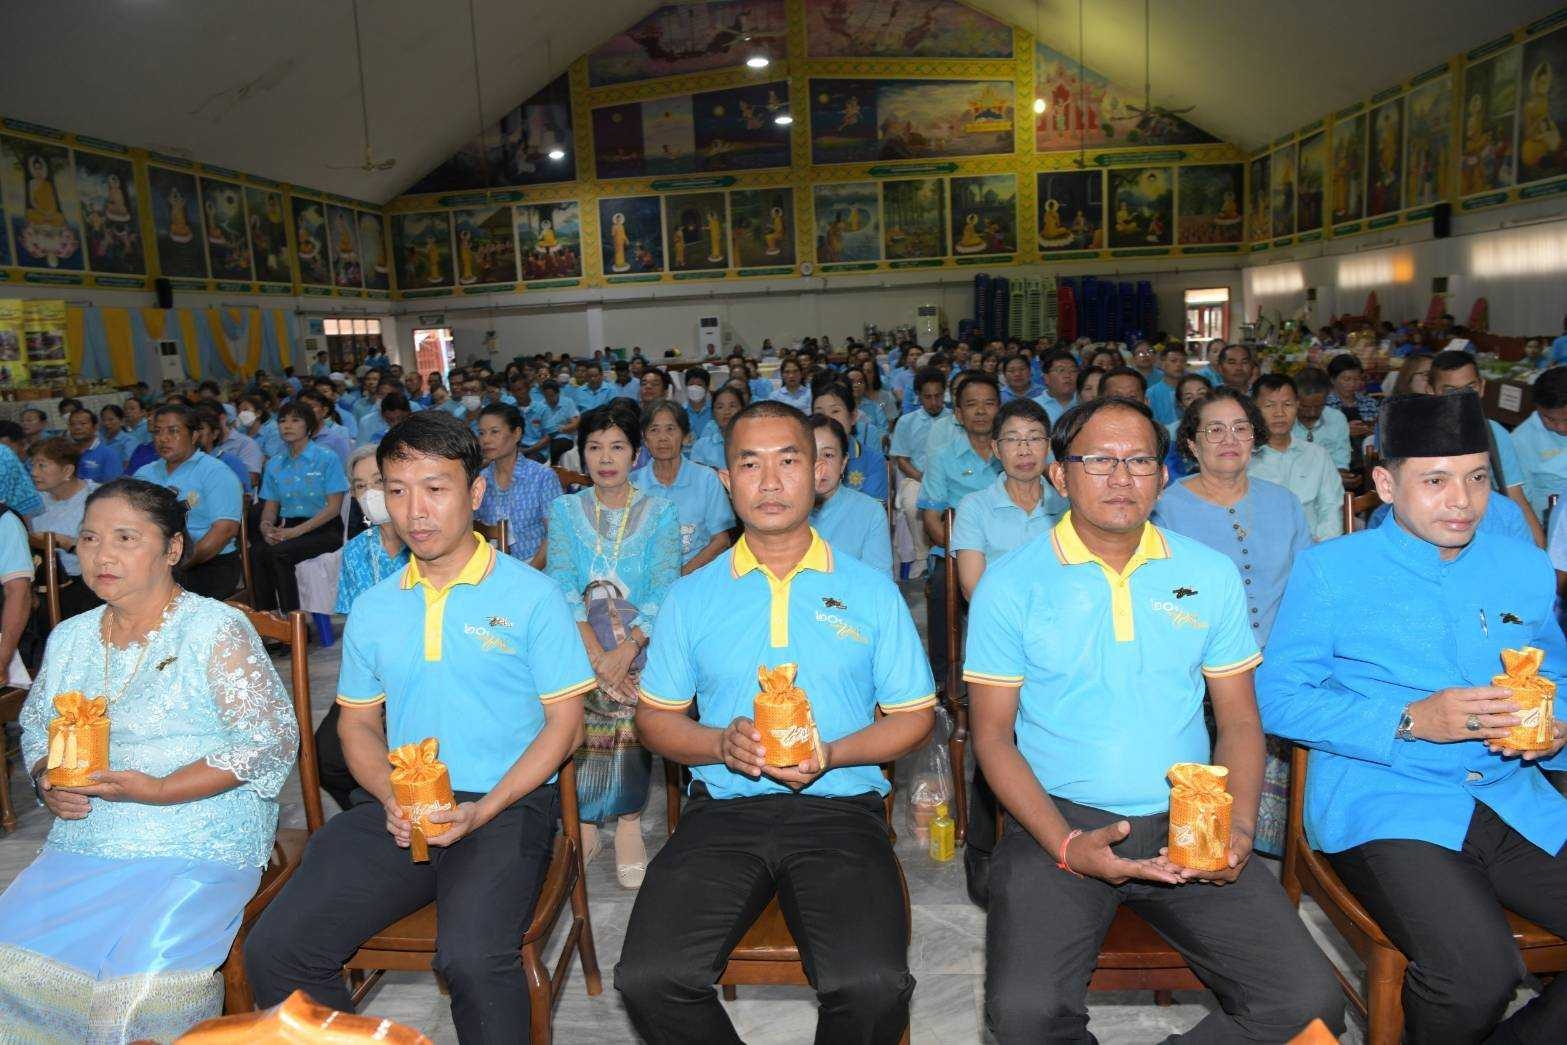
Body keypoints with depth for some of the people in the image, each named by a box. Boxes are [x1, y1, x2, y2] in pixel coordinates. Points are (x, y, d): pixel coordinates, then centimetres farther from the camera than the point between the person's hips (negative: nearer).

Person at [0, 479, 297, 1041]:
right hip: (81, 844, 6)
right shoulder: (68, 639, 14)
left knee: (142, 984, -24)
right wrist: (48, 781, 1)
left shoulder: (215, 629, -7)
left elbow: (273, 739, -11)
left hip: (199, 852, -6)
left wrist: (159, 790, -18)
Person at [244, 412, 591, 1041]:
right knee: (273, 950, -10)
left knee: (472, 958, -30)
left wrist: (484, 809, -14)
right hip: (397, 812, 5)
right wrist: (391, 798, -2)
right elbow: (358, 723, 18)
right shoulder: (372, 609, 12)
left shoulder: (531, 595, -3)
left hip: (505, 806, -4)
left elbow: (564, 724, -3)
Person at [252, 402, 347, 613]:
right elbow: (270, 507, 16)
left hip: (323, 530, -5)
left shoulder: (327, 458, -1)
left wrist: (296, 531, -17)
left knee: (278, 552, -32)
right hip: (286, 527, 5)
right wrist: (266, 526, -9)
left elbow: (333, 507, -7)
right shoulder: (274, 465, 17)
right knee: (257, 551, -28)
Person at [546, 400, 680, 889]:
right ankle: (583, 821, -12)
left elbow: (663, 591, -6)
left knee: (630, 693, -32)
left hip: (640, 634, -1)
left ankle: (629, 821, -16)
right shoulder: (566, 509, 11)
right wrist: (594, 653, -20)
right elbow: (562, 584, -3)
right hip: (578, 632, 1)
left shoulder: (660, 512, 7)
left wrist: (623, 652, -23)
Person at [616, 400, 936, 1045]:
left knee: (873, 986, -26)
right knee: (649, 979, -20)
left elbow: (913, 715, 9)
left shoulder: (873, 592, 8)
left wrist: (830, 754, -9)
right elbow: (655, 717, 13)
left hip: (840, 806, -1)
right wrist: (722, 743, -8)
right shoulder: (691, 597, 11)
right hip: (723, 807, 2)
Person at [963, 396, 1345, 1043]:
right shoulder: (1010, 584, -3)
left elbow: (1239, 720, 10)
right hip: (1060, 823, -2)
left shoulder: (1211, 575, 7)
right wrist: (1066, 845, -15)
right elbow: (993, 734, -2)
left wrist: (1239, 830, -7)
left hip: (1188, 826, 3)